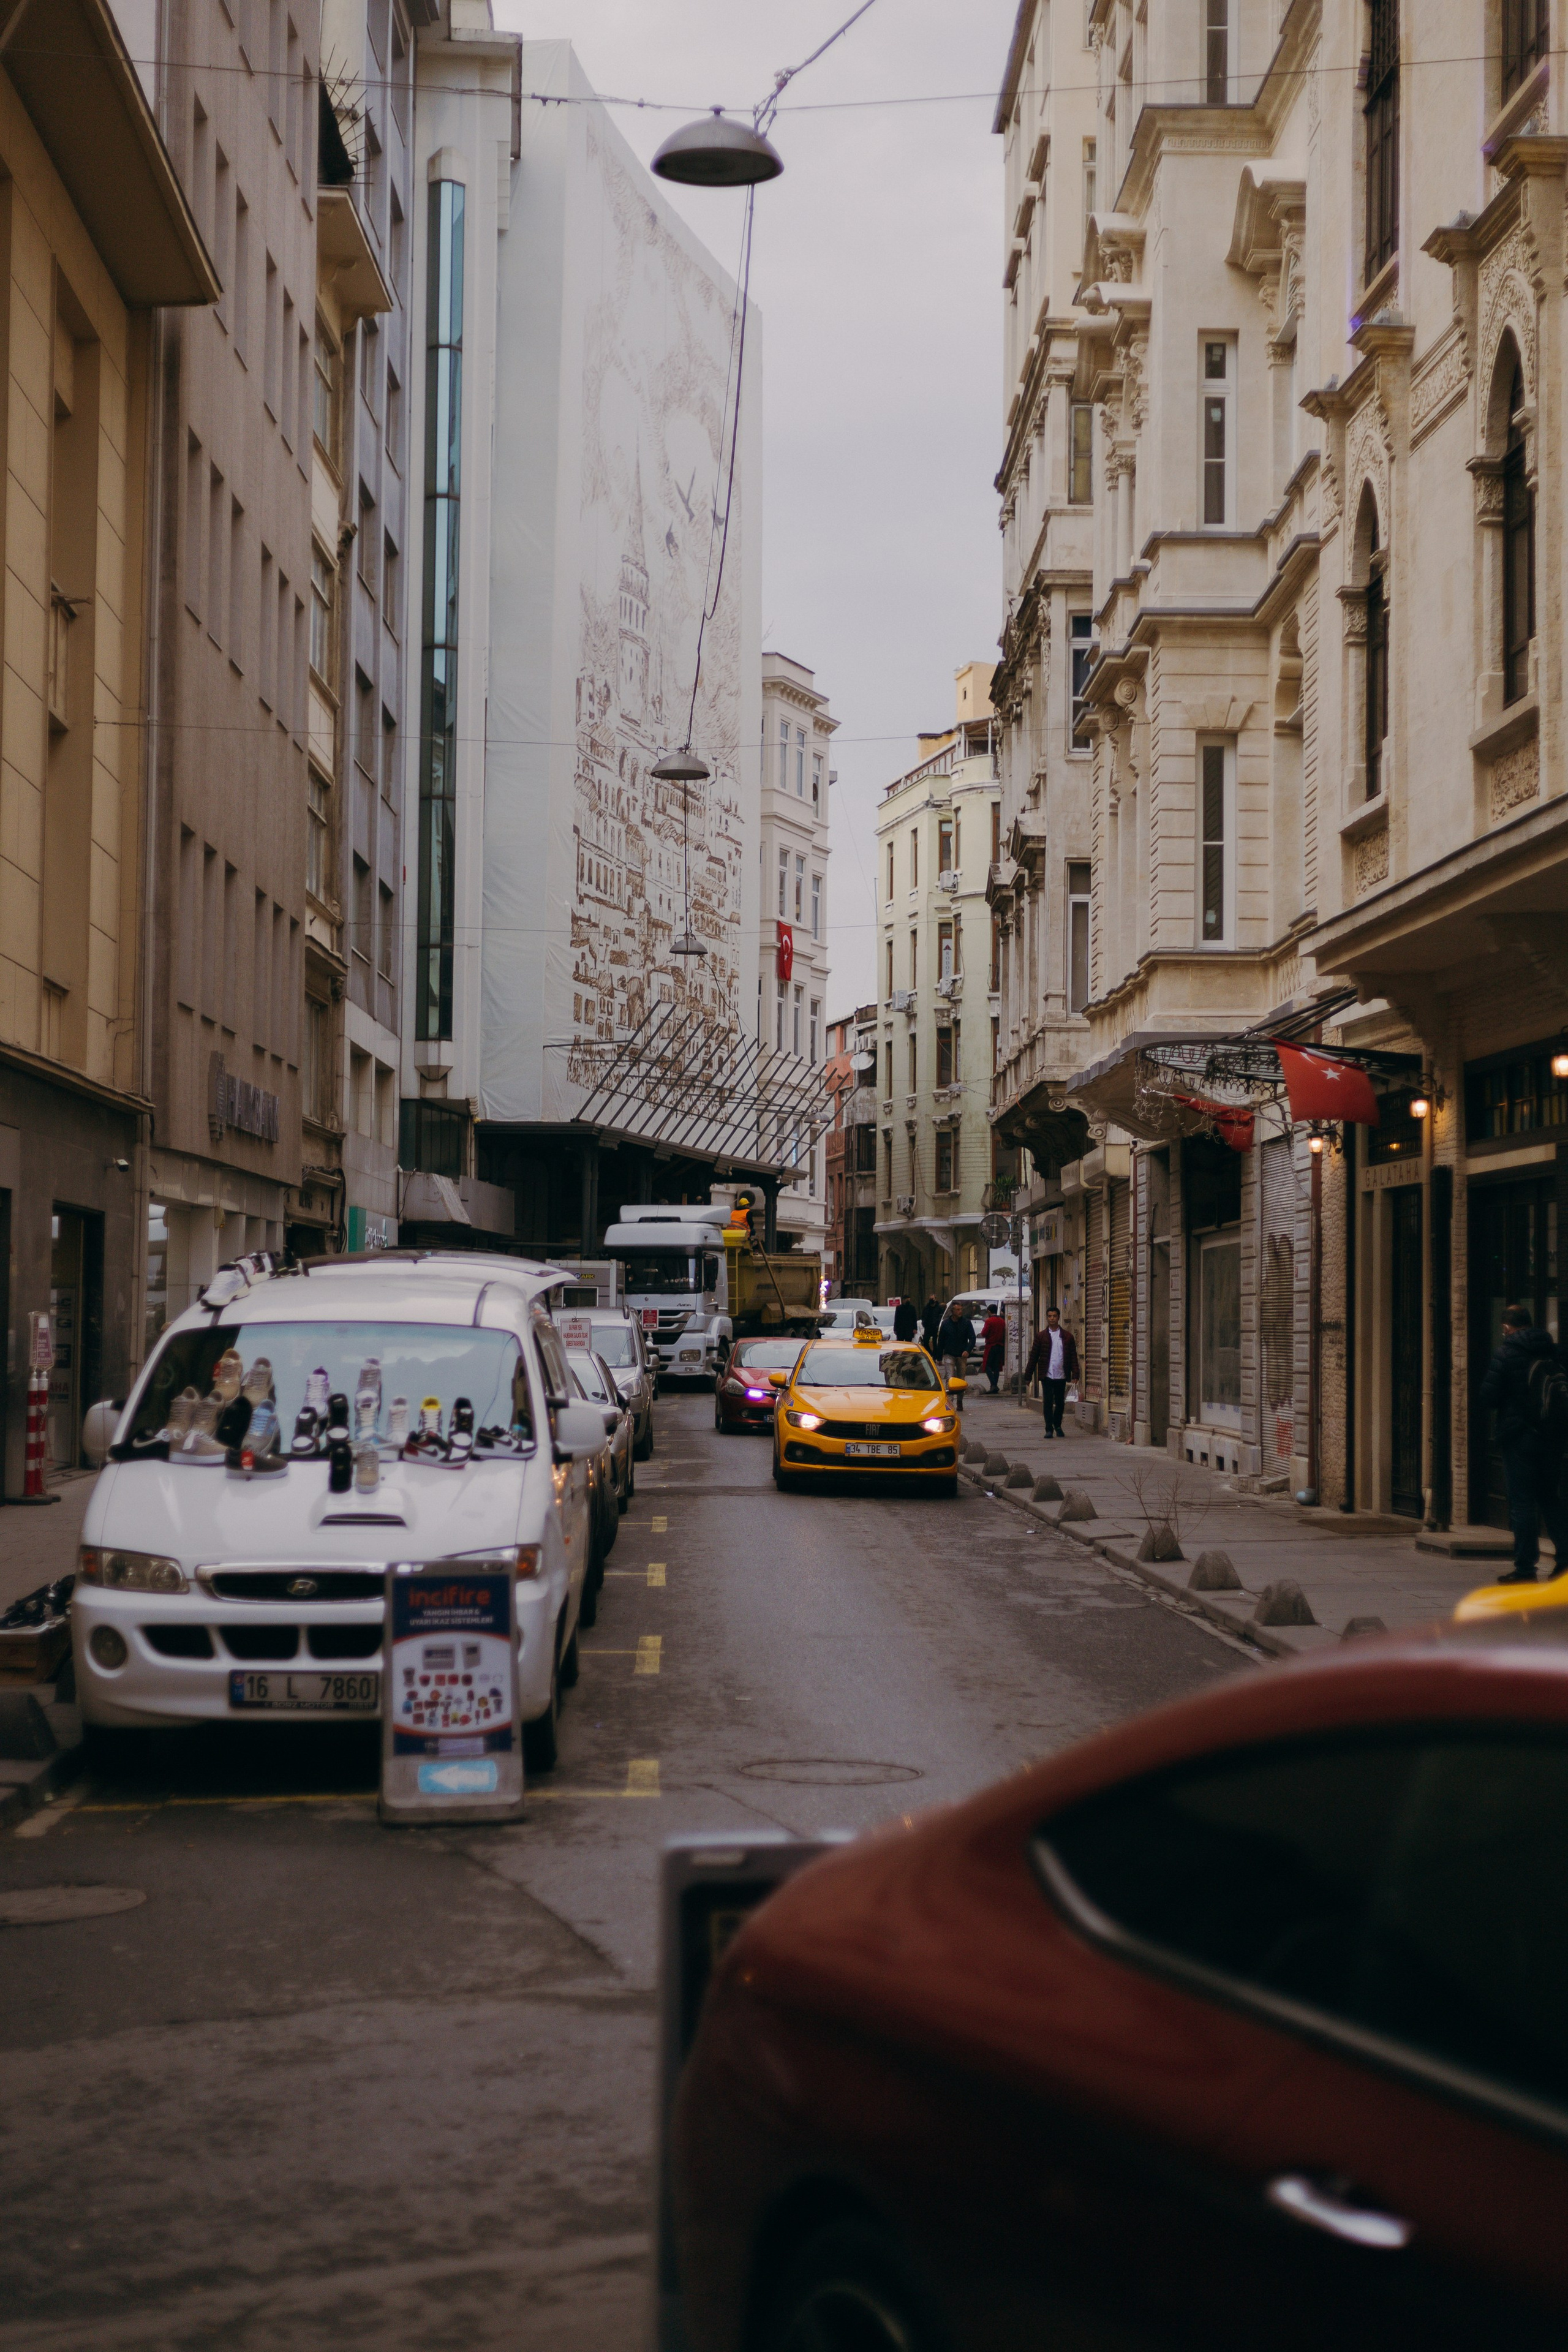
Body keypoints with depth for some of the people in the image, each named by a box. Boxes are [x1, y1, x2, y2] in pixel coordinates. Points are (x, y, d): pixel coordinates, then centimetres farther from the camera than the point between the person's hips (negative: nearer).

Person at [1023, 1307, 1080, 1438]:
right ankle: (1049, 1429, -2)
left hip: (1062, 1376, 1)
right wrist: (1028, 1376, 3)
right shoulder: (1041, 1336, 5)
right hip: (1047, 1376, -1)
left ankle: (1057, 1425, 28)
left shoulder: (1067, 1337, 6)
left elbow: (1073, 1357, 5)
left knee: (1060, 1403, 9)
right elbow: (1033, 1357, 6)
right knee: (1048, 1402, -6)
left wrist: (1075, 1375, -5)